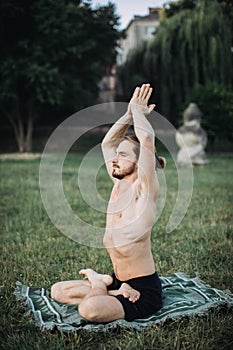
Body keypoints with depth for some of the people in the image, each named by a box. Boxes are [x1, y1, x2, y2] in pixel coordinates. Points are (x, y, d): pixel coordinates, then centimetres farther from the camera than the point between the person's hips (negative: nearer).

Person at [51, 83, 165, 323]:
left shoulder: (143, 190, -15)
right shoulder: (118, 185, 5)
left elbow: (147, 138, -28)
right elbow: (107, 143, 12)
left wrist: (139, 111, -10)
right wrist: (129, 113, 5)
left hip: (144, 291, -8)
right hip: (118, 281, 8)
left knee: (89, 309, -30)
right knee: (58, 291, 6)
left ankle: (100, 284, 1)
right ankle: (109, 289, 6)